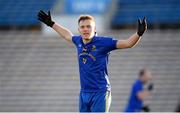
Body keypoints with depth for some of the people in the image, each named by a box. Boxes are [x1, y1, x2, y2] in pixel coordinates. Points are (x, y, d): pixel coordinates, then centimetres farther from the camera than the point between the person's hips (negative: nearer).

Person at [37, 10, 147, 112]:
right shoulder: (79, 41, 7)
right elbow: (67, 35, 30)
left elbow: (128, 43, -14)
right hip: (84, 93, 6)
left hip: (100, 93, -6)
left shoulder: (103, 42, -11)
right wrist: (51, 24, 39)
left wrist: (139, 33, -31)